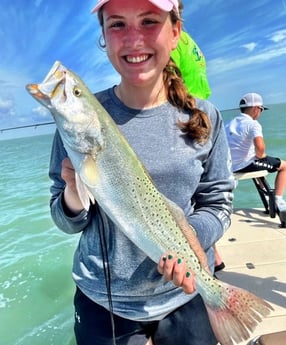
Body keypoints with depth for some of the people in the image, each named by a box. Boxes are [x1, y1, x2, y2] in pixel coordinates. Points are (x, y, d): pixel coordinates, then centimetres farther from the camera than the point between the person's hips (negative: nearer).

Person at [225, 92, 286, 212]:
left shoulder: (229, 124, 9)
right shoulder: (253, 124, -14)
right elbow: (260, 146, -32)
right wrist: (260, 156, -9)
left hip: (230, 167, 8)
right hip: (246, 165, -8)